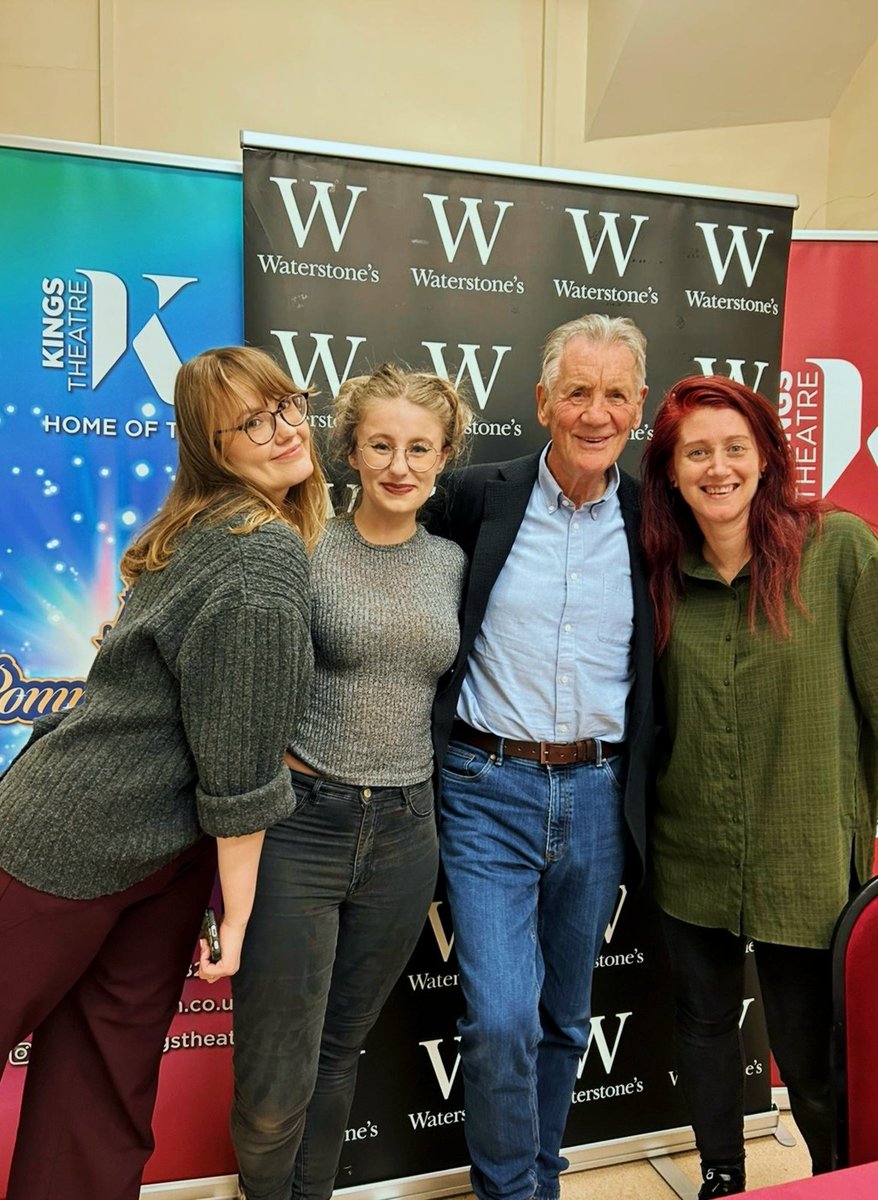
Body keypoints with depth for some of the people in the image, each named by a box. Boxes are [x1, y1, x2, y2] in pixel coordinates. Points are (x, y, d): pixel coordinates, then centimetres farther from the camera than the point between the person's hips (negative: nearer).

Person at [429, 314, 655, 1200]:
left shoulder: (652, 519, 1)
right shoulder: (478, 497, -4)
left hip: (597, 796, 2)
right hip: (489, 790, -2)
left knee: (565, 1019, 17)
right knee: (500, 1019, -5)